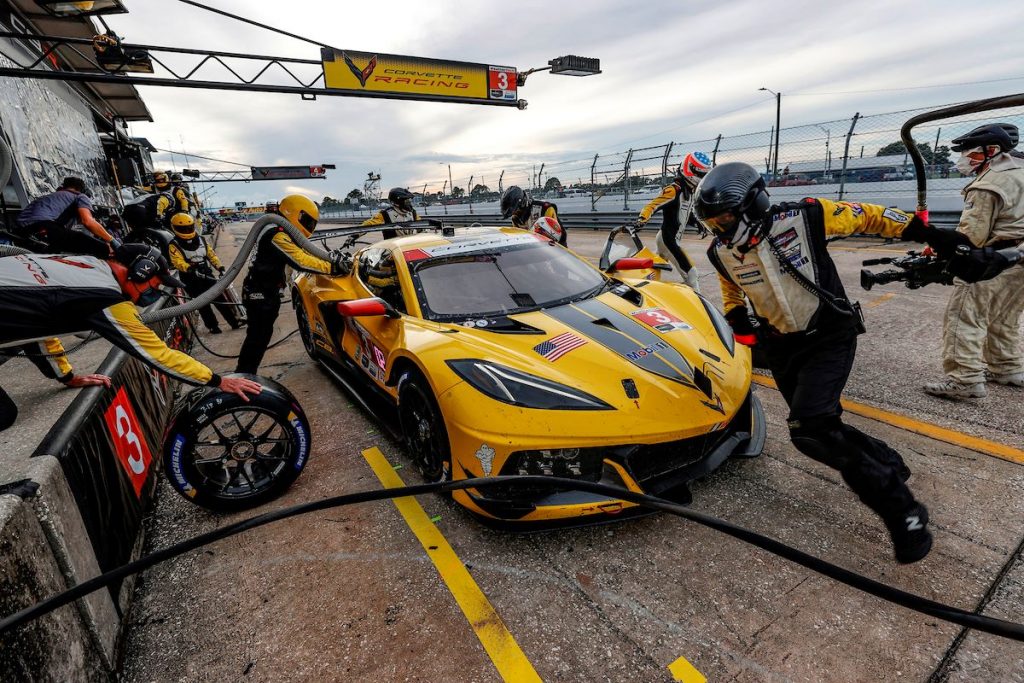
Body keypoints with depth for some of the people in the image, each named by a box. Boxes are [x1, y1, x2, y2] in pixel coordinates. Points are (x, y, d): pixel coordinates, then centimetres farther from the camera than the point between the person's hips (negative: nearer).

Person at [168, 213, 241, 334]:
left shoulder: (201, 240, 10)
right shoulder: (174, 245, -5)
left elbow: (211, 254, 11)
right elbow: (178, 262, -19)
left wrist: (220, 268, -1)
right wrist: (190, 269, -37)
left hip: (207, 275, 4)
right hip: (191, 279, -4)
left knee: (220, 298, 3)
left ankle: (234, 321, 7)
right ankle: (213, 326, 7)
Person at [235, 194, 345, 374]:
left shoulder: (282, 234, 12)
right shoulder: (278, 236, -22)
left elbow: (302, 253, 9)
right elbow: (300, 261, -30)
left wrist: (331, 259, -2)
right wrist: (332, 267, -29)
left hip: (265, 293, 10)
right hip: (260, 295, -10)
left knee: (260, 335, 17)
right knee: (258, 337, -3)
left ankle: (245, 374, 29)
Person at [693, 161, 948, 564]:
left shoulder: (804, 217, -20)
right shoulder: (721, 253, -7)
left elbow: (867, 216, -3)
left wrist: (928, 234, 2)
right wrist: (740, 324, 2)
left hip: (830, 337, -5)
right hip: (782, 347, 5)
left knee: (809, 430, -19)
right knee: (818, 425, 10)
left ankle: (899, 507, 0)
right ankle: (888, 464, 37)